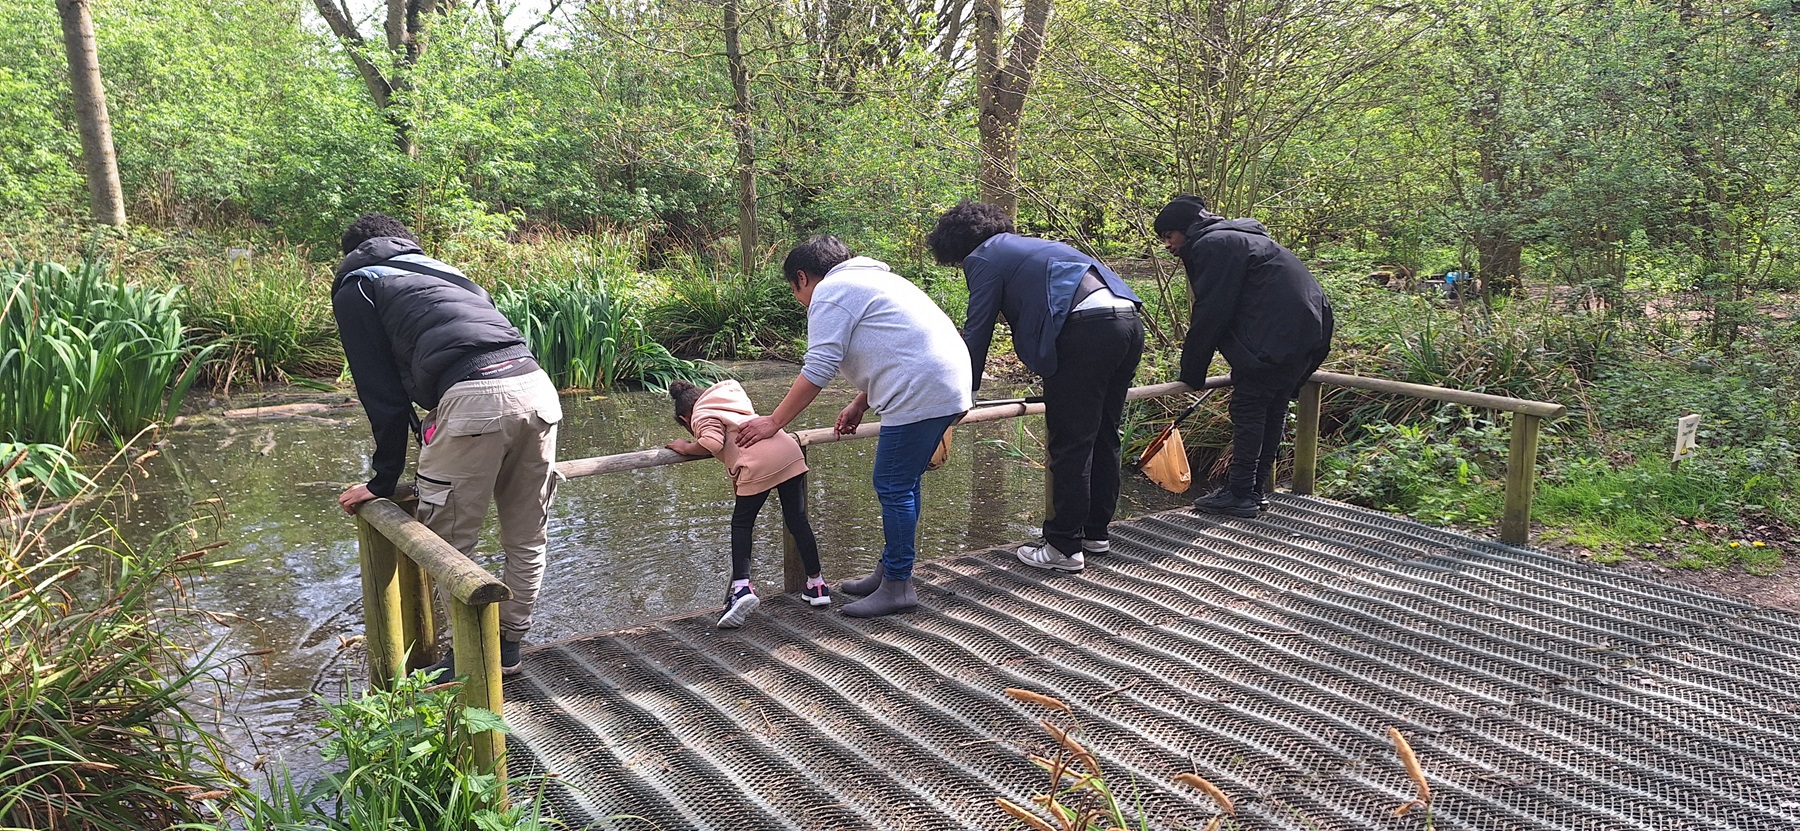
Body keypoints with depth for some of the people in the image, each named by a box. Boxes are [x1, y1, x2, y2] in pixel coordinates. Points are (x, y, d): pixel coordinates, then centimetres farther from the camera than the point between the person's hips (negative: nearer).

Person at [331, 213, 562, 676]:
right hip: (536, 386, 7)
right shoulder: (442, 271, 36)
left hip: (473, 396, -6)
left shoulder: (355, 287, 19)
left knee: (449, 546, 8)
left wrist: (385, 480, 19)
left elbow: (381, 392, 12)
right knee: (526, 541, 17)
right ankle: (508, 649, 30)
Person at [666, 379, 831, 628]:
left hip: (759, 463, -6)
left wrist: (686, 448, 8)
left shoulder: (702, 416, 10)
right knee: (797, 519, 14)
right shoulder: (729, 390, 31)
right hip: (789, 449, 6)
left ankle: (741, 588, -6)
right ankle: (817, 585, 19)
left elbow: (712, 443, -8)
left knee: (741, 524, 8)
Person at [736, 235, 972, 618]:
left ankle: (897, 586, 5)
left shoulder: (829, 290, -3)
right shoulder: (867, 278, 27)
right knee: (902, 484, 17)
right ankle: (889, 571, 27)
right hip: (949, 385, 10)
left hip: (922, 394, -10)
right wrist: (859, 406, 25)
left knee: (894, 488, -3)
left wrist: (773, 422, -4)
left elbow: (817, 370, -10)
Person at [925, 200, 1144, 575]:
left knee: (1068, 445, -1)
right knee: (1103, 437, 18)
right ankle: (1095, 532, 29)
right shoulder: (1029, 246, 34)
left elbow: (977, 331, 4)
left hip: (1085, 330, -9)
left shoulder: (984, 258, 8)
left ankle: (1064, 547, 6)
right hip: (1129, 322, 9)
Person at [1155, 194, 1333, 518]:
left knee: (1248, 408, -5)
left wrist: (1192, 372, -4)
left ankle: (1239, 494, -2)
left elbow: (1210, 314, -12)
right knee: (1273, 408, 13)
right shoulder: (1231, 239, 24)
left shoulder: (1211, 245, -8)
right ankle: (1254, 490, 20)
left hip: (1275, 334, -10)